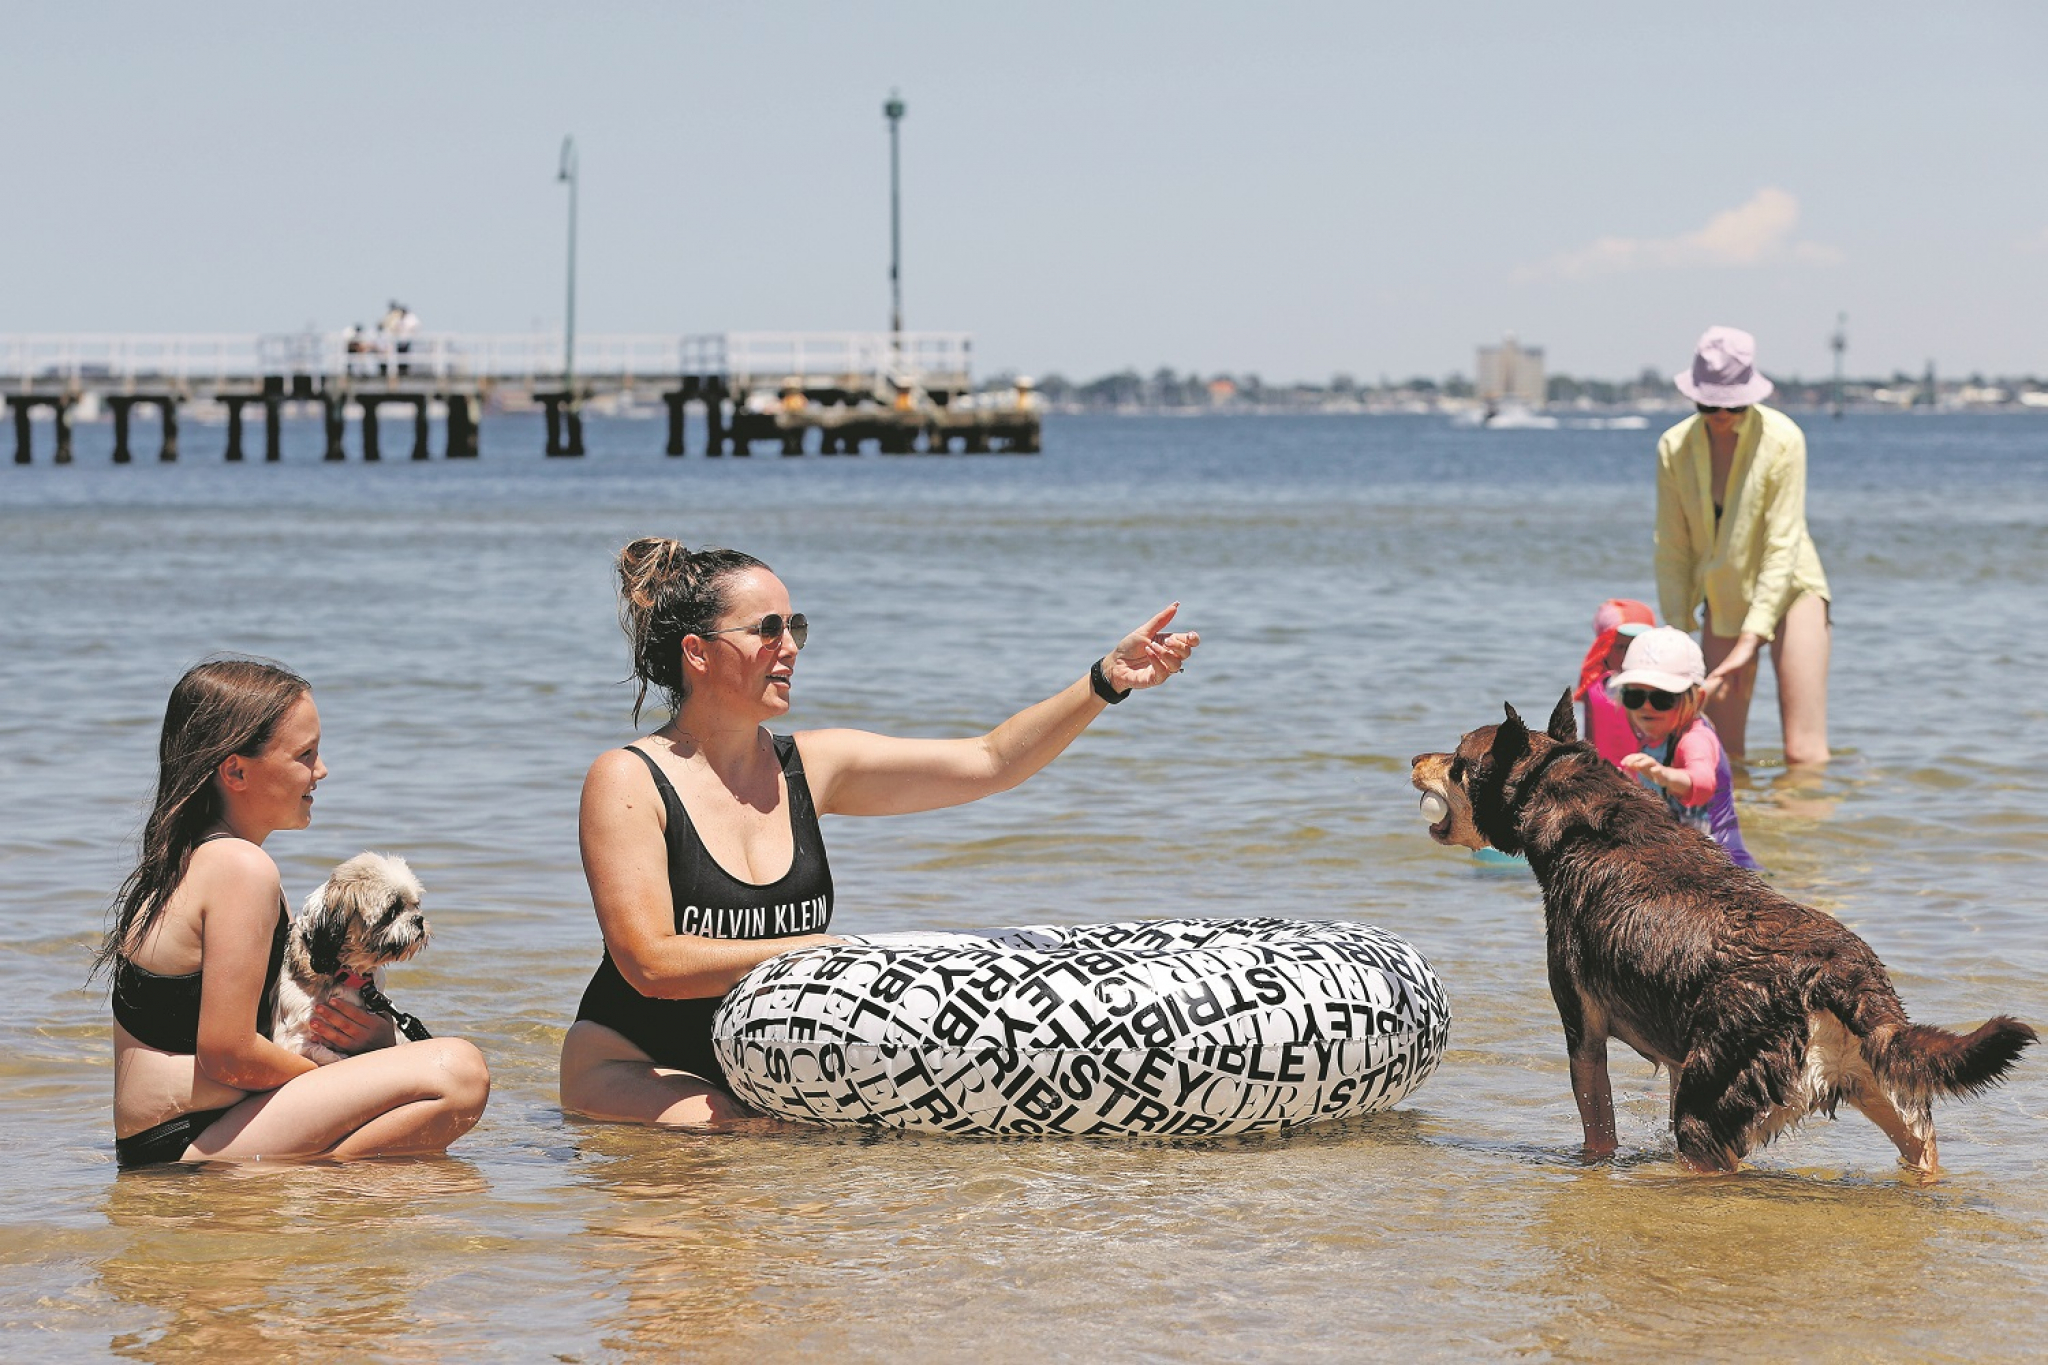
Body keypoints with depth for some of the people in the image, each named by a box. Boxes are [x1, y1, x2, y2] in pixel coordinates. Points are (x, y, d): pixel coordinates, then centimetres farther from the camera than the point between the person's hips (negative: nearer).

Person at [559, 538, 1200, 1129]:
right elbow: (650, 963, -18)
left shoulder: (808, 766, 5)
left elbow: (988, 762, 0)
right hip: (632, 1071, -5)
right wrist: (813, 950, -16)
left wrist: (1106, 681, -13)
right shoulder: (627, 781, -11)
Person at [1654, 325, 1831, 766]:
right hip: (1724, 598, 4)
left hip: (1789, 588, -4)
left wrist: (1751, 639, -24)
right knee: (1724, 754, 5)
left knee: (1804, 751, -15)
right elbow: (1672, 549, -3)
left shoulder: (1782, 439, -19)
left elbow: (1783, 546, -20)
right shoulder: (1674, 447, -8)